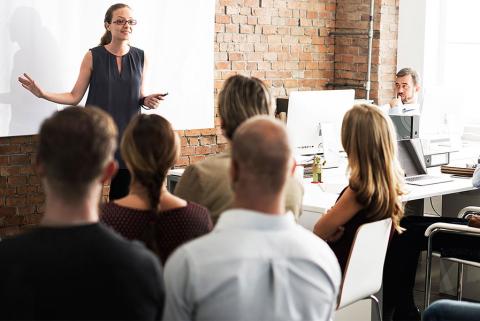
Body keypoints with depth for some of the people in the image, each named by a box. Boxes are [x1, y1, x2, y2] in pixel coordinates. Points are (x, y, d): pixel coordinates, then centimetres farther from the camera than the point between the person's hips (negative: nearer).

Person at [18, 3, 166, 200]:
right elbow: (75, 97, -1)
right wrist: (43, 94, -13)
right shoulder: (93, 56, -3)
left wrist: (147, 101, -8)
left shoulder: (141, 58, 4)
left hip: (127, 134, 2)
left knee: (122, 196, 6)